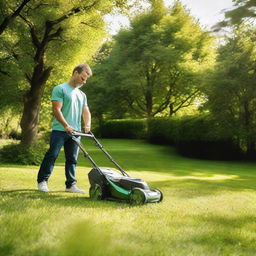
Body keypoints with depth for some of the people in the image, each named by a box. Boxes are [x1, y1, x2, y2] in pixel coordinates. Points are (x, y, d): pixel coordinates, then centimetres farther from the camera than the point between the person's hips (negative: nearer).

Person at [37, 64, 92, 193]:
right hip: (59, 130, -6)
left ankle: (71, 185, 12)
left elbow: (86, 111, 15)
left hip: (75, 132, 6)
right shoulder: (60, 89, -2)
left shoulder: (82, 95, 20)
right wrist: (66, 125, -20)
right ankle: (42, 181, 4)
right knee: (52, 155, -7)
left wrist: (87, 124, -5)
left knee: (72, 159, 7)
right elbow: (56, 109, -11)